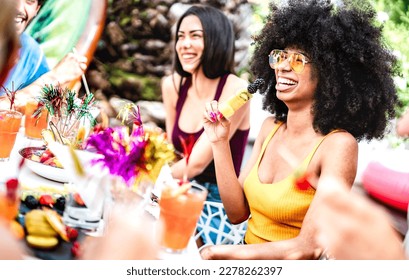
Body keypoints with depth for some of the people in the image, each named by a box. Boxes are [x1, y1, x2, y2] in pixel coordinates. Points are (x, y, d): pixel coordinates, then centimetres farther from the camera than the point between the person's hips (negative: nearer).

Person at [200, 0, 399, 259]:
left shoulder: (339, 145, -17)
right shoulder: (270, 127, 2)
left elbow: (306, 248, -20)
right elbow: (237, 212, 2)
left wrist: (218, 252, -14)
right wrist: (220, 143, -8)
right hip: (248, 261, 5)